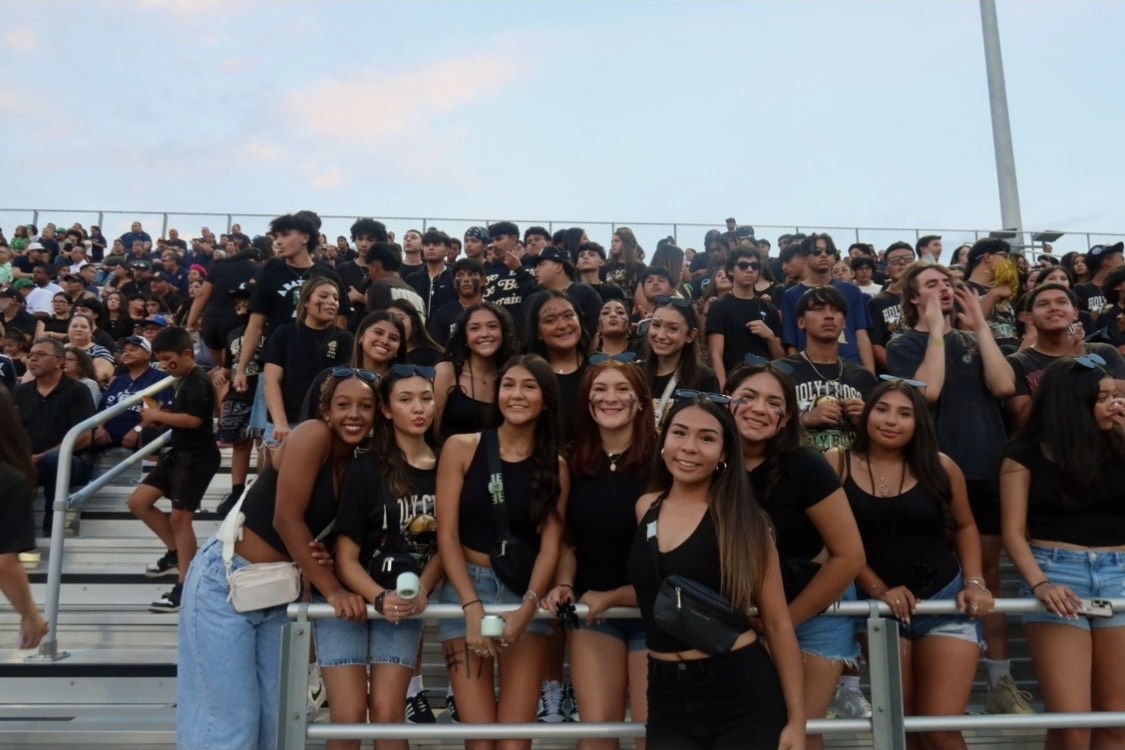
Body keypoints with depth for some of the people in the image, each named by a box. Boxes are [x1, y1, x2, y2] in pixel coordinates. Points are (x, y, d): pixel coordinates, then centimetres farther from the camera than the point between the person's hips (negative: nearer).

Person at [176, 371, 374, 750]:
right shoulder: (312, 435, -17)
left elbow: (333, 534, 7)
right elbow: (287, 519, -22)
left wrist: (325, 555, -17)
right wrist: (333, 590, -21)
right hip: (226, 581, -7)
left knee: (276, 718, 9)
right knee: (230, 718, -3)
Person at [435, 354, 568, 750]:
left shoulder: (555, 466, 4)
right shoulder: (461, 448, -2)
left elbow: (550, 545, -2)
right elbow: (447, 534, -5)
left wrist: (528, 606, -18)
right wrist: (472, 607, -14)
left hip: (525, 593, 2)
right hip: (466, 587, -1)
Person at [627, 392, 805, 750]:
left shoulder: (743, 519, -8)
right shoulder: (645, 508, 3)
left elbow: (778, 623, -6)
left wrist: (796, 719, -6)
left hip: (742, 693, -4)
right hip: (667, 697, 4)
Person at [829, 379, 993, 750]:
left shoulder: (940, 467, -2)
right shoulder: (837, 464, -7)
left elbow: (964, 527, 12)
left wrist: (975, 583, 0)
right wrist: (879, 590, -14)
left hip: (946, 599, 1)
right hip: (878, 606, 0)